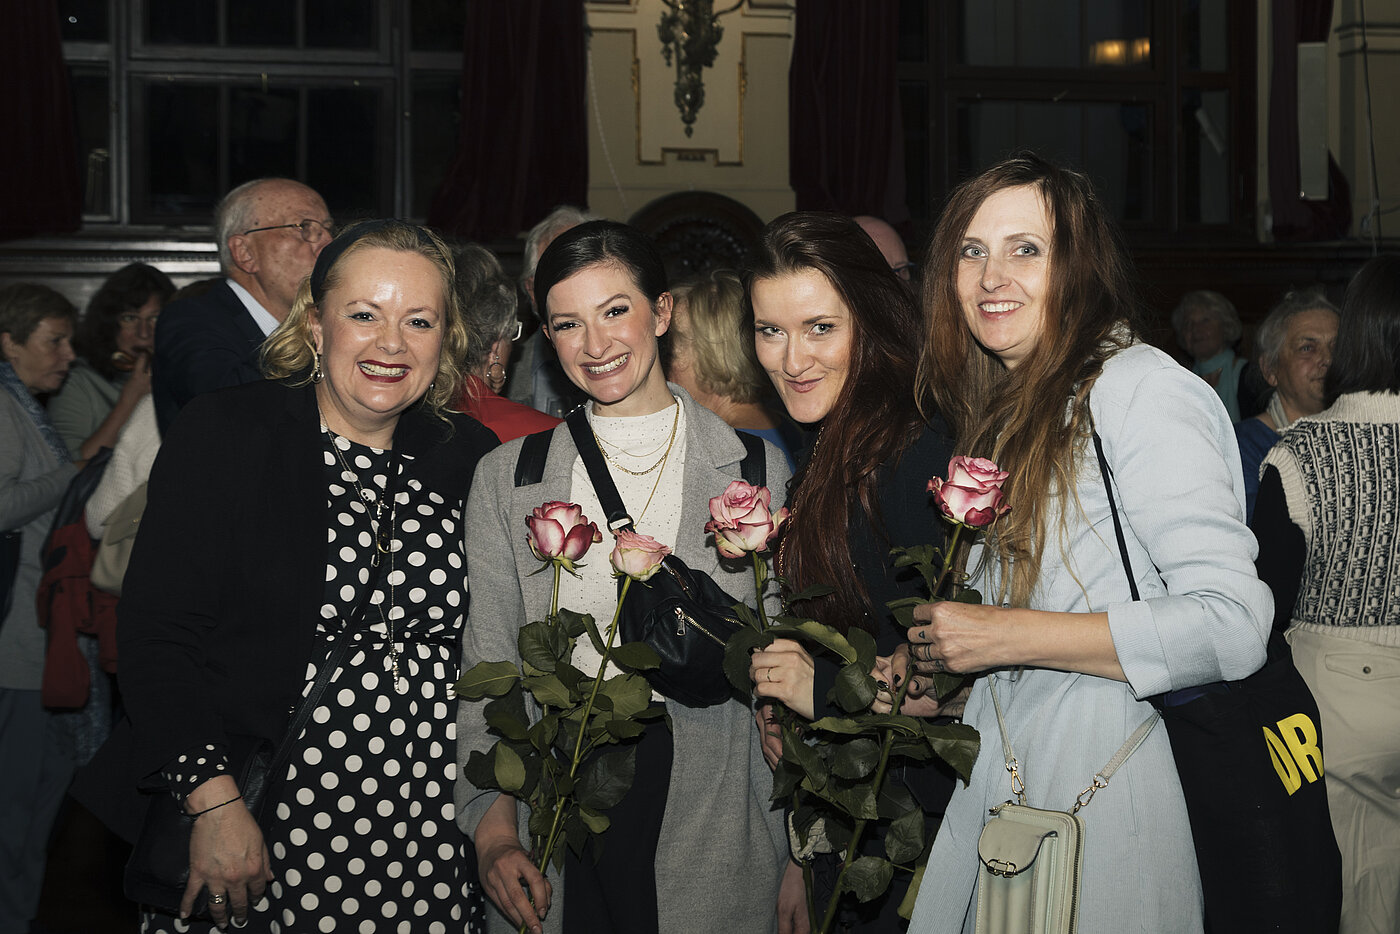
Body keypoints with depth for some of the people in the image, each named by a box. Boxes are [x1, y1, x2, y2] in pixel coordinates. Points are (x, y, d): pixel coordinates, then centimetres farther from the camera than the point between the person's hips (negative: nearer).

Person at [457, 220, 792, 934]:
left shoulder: (755, 469, 3)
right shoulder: (507, 480, 5)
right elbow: (485, 673, 5)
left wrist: (800, 856, 0)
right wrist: (493, 829, -8)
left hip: (711, 817, 0)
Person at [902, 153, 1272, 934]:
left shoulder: (1139, 387, -12)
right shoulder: (1004, 412, 15)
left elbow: (1232, 627, -21)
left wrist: (1006, 636, -18)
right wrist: (934, 679, 4)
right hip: (1002, 772, 7)